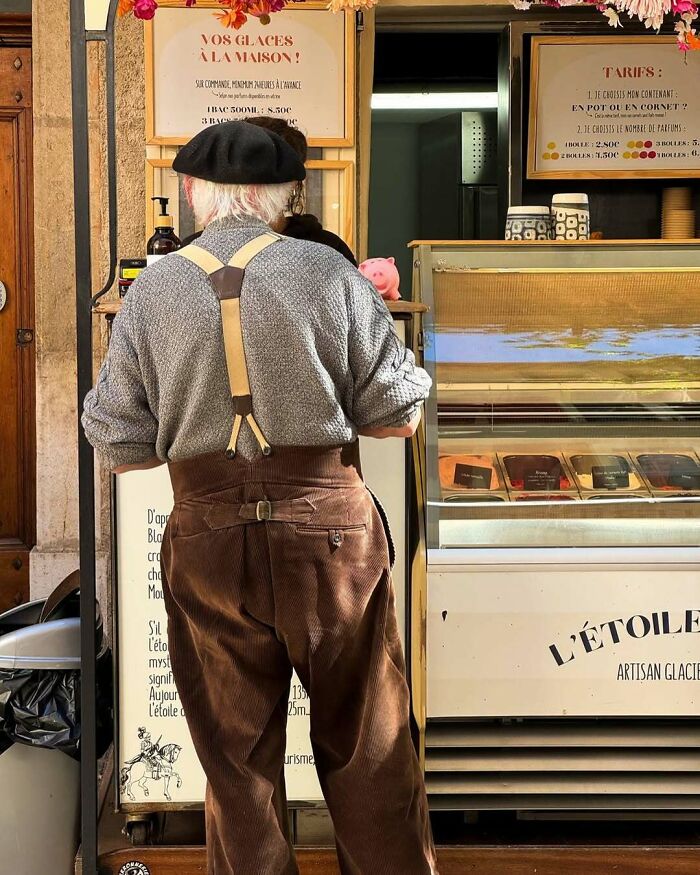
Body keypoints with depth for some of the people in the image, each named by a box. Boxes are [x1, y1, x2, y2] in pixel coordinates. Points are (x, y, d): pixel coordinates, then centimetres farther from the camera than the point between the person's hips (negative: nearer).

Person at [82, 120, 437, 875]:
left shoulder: (151, 291, -2)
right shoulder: (327, 273, -6)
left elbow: (119, 449, 1)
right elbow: (398, 415, -4)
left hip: (209, 534, 1)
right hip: (327, 528, -1)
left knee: (237, 762, 15)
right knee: (368, 753, 13)